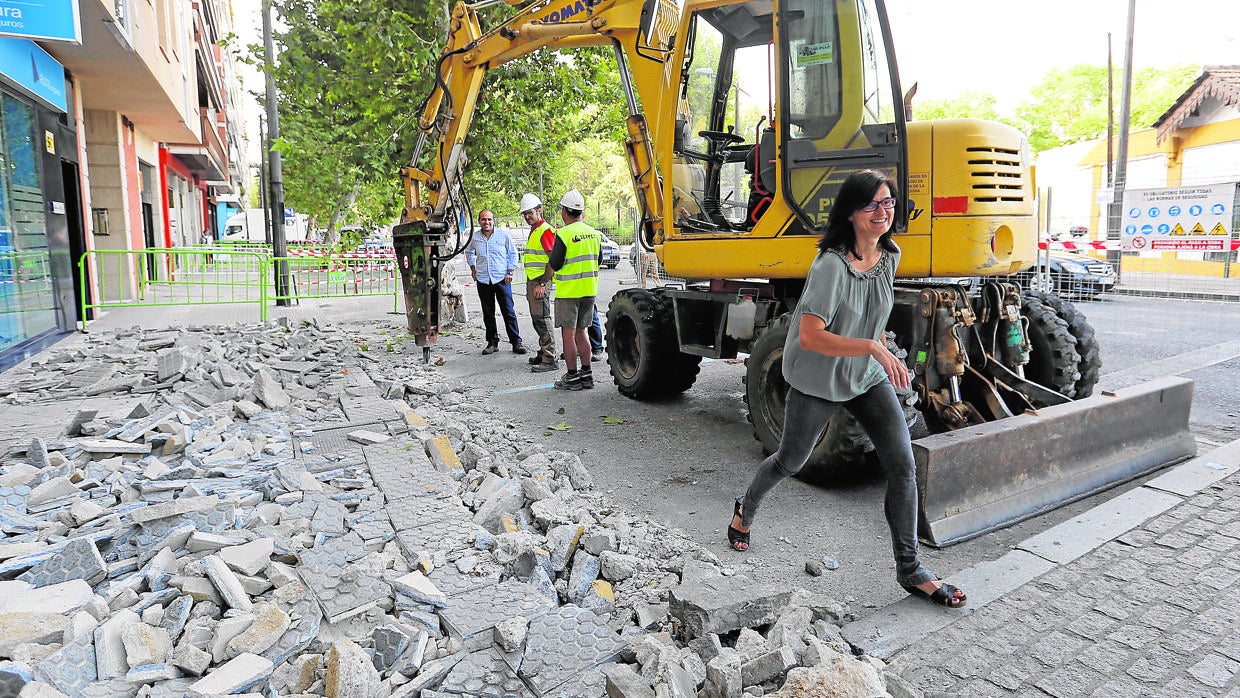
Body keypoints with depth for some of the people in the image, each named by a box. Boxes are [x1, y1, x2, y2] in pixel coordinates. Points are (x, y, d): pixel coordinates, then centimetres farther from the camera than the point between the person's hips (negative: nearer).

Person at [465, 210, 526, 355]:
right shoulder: (475, 237, 7)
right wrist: (473, 268, 16)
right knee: (488, 313, 7)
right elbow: (468, 252, 26)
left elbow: (513, 253, 7)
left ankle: (516, 342, 2)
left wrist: (510, 272, 0)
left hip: (502, 279, -2)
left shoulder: (503, 235, 0)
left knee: (509, 312, -3)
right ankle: (492, 343, 16)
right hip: (483, 280, 3)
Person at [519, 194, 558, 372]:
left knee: (542, 319, -11)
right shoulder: (533, 230, 19)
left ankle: (550, 360, -10)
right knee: (537, 319, 15)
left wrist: (542, 284, -23)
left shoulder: (545, 230, -13)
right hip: (532, 281, 10)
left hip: (541, 282, -10)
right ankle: (543, 353, 24)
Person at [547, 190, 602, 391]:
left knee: (568, 334, 1)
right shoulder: (594, 233, 6)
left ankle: (572, 377, 4)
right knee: (581, 332, 16)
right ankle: (586, 374, 17)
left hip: (568, 291, -6)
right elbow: (599, 260, 15)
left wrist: (552, 253, 5)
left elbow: (555, 265, -13)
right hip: (589, 290, 7)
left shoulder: (563, 234, -15)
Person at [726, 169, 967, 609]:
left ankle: (910, 570, 9)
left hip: (869, 378, 6)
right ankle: (745, 511, 43)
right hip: (818, 383, -6)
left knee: (903, 467, -4)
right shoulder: (831, 265, -25)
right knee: (790, 462, 13)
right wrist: (874, 347, -37)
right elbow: (809, 338, -32)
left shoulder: (890, 256, -1)